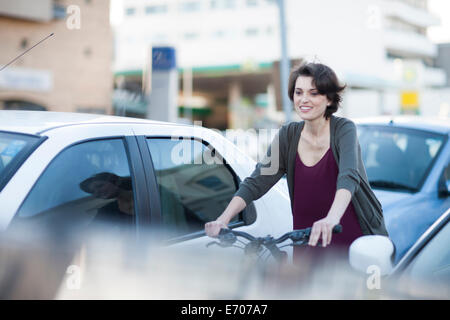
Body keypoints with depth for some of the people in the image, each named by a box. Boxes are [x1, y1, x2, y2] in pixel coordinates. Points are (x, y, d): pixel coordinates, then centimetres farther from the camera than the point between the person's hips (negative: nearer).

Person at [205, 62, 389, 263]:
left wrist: (332, 218, -48)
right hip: (307, 243, 3)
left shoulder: (344, 129, -9)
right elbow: (255, 183, -4)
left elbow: (348, 177, -28)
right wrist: (223, 219, -21)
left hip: (357, 239, -3)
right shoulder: (288, 135, 2)